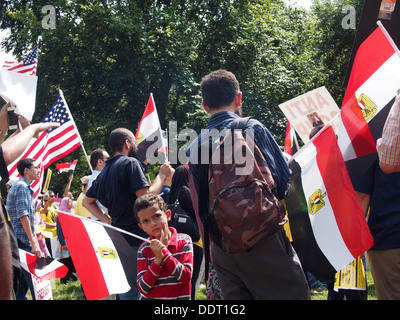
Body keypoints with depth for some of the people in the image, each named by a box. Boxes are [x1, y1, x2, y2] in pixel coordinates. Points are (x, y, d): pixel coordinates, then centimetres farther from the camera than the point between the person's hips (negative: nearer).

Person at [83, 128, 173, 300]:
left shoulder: (105, 171, 16)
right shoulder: (130, 163, -9)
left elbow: (87, 201, 23)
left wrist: (109, 220, 15)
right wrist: (162, 175, -4)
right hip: (137, 237, -9)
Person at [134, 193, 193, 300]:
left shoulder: (184, 240, 2)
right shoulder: (144, 249, 3)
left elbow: (186, 277, -8)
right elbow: (143, 289, -3)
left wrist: (164, 251, -8)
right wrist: (158, 260, -11)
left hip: (180, 297, -1)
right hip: (150, 297, 1)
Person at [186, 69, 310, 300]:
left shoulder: (195, 147, 7)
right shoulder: (251, 128, -7)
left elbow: (200, 205, 10)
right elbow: (283, 179, -6)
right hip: (262, 238, -5)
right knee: (294, 292, 0)